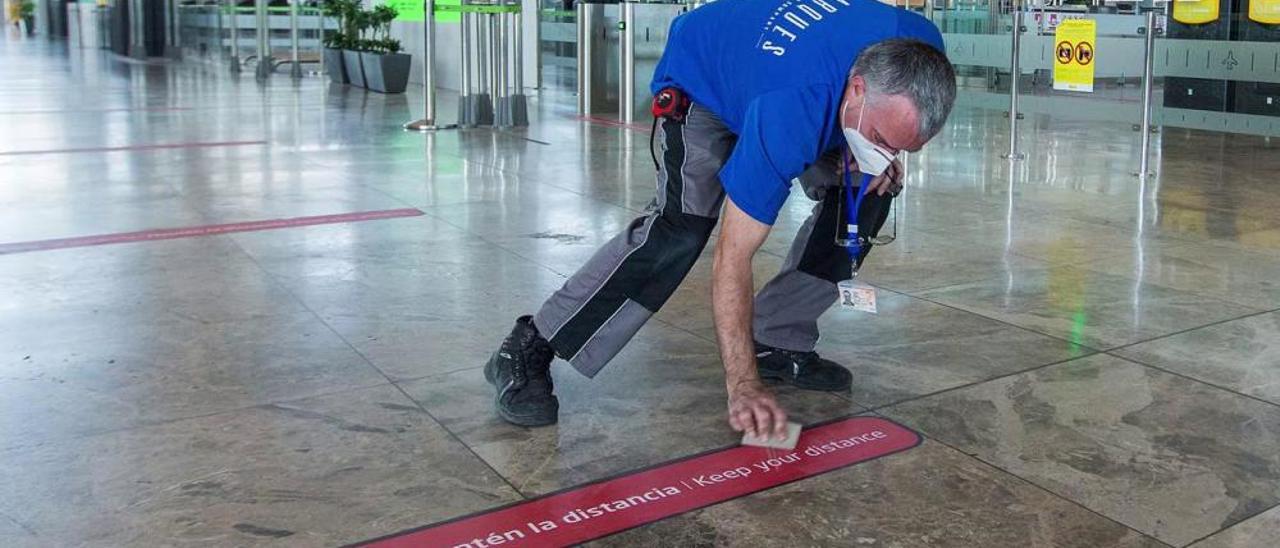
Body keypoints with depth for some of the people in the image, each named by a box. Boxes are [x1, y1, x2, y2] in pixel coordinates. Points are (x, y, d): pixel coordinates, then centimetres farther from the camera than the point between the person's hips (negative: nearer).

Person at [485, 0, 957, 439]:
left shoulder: (920, 54, -27)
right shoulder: (786, 115, -45)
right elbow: (733, 258, -41)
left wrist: (882, 159, -15)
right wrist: (742, 387, -42)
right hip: (701, 77, -7)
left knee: (866, 196, -7)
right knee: (684, 224, -28)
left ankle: (777, 343, 4)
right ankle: (528, 351, -20)